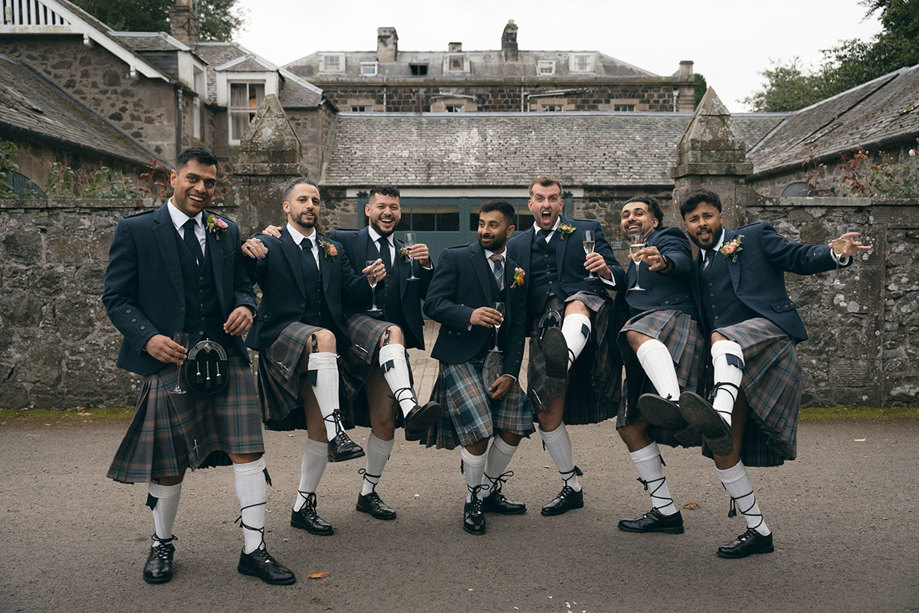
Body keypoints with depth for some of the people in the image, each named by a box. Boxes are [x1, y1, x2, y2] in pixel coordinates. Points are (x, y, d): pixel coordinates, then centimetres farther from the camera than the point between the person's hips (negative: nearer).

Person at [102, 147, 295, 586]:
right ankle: (162, 545, 33)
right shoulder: (135, 230, 1)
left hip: (226, 356, 3)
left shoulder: (226, 232, 12)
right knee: (168, 463, 8)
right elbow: (115, 297, 1)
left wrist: (245, 306, -5)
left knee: (247, 451, -3)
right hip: (169, 358, -2)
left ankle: (253, 550, 10)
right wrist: (148, 337, -15)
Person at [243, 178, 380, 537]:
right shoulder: (269, 245, 4)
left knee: (317, 427, 3)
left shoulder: (333, 249, 19)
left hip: (320, 351, 5)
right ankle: (337, 433, -40)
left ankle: (303, 507, 18)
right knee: (324, 337, -37)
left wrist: (369, 279, -11)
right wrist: (246, 253, -34)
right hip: (283, 337, -5)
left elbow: (349, 292, 10)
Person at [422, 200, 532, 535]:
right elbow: (433, 303, -11)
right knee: (478, 433, -14)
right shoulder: (455, 258, -1)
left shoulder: (517, 273, 12)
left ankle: (490, 492, 22)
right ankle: (473, 503, 10)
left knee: (515, 426, -1)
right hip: (462, 359, -5)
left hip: (498, 360, 5)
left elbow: (518, 328, 9)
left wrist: (509, 373, -3)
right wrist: (469, 315, -29)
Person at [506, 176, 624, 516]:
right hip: (542, 327, 3)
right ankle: (571, 487, 17)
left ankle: (566, 357, -74)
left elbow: (618, 277, 8)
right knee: (547, 416, -1)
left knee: (576, 306, -41)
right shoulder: (516, 245, 22)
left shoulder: (587, 230, 15)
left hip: (586, 305, -3)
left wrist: (605, 270, -15)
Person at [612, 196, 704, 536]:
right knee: (630, 426, 3)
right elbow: (624, 306, 34)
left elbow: (681, 264, -15)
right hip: (646, 344, 8)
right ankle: (665, 511, 10)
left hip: (675, 320, -8)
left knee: (638, 333, -42)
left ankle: (674, 403, -68)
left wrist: (662, 262, -39)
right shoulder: (633, 261, 34)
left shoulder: (668, 238, 9)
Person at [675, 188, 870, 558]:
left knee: (723, 338, -40)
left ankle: (719, 417, -63)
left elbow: (802, 259, 2)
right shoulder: (698, 268, 26)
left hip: (768, 335, -5)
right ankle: (758, 531, 14)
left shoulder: (754, 237, 13)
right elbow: (700, 322, 28)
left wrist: (836, 253, -19)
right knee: (724, 452, 0)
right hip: (730, 367, 6)